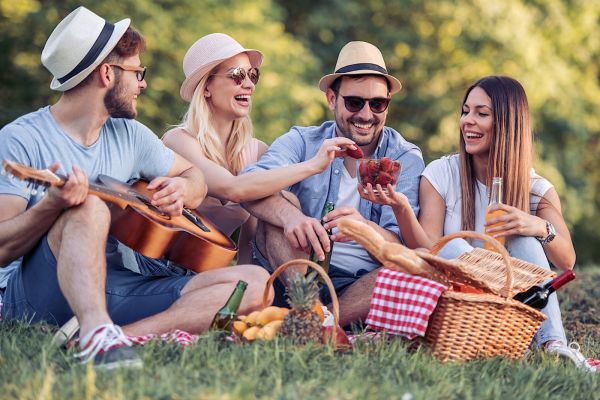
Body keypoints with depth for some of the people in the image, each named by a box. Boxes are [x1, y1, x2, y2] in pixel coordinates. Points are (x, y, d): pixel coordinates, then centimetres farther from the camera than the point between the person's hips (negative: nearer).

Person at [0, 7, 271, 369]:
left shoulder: (130, 135, 14)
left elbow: (195, 176, 27)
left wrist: (182, 188, 2)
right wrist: (52, 205, -31)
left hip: (120, 291, 6)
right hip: (38, 295, -6)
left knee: (255, 282, -13)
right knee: (90, 209, -34)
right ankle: (97, 329, -56)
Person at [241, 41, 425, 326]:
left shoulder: (406, 159, 4)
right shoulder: (302, 141, 5)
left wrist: (367, 229, -32)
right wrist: (289, 215, -38)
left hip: (360, 288, 0)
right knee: (280, 202, -20)